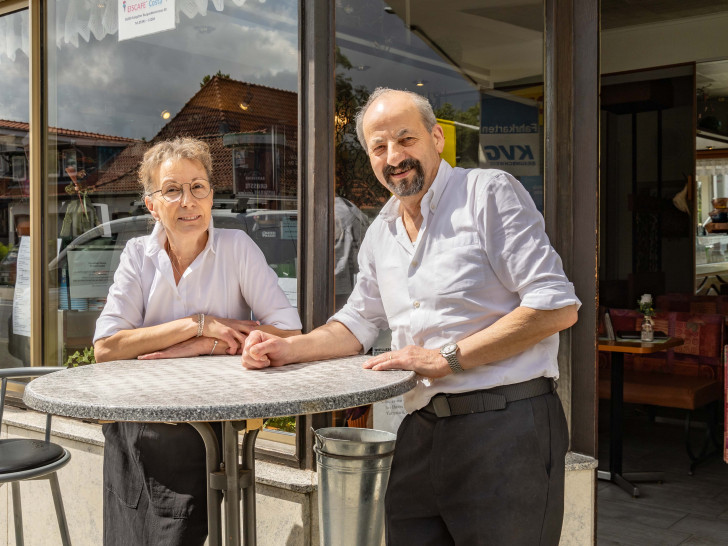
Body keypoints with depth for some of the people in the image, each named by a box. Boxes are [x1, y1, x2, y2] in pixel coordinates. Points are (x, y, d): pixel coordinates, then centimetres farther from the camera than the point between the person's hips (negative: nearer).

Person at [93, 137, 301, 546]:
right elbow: (106, 348, -10)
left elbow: (289, 332, -12)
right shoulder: (138, 256, 2)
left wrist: (205, 346, -16)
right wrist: (198, 323, -16)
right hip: (135, 431, 3)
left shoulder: (237, 247, -5)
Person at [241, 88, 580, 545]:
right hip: (422, 431, 6)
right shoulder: (380, 234, 15)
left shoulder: (490, 192, -7)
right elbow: (359, 322, 24)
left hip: (507, 425, -6)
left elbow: (557, 306, -14)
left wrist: (445, 358, -14)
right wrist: (289, 349, 6)